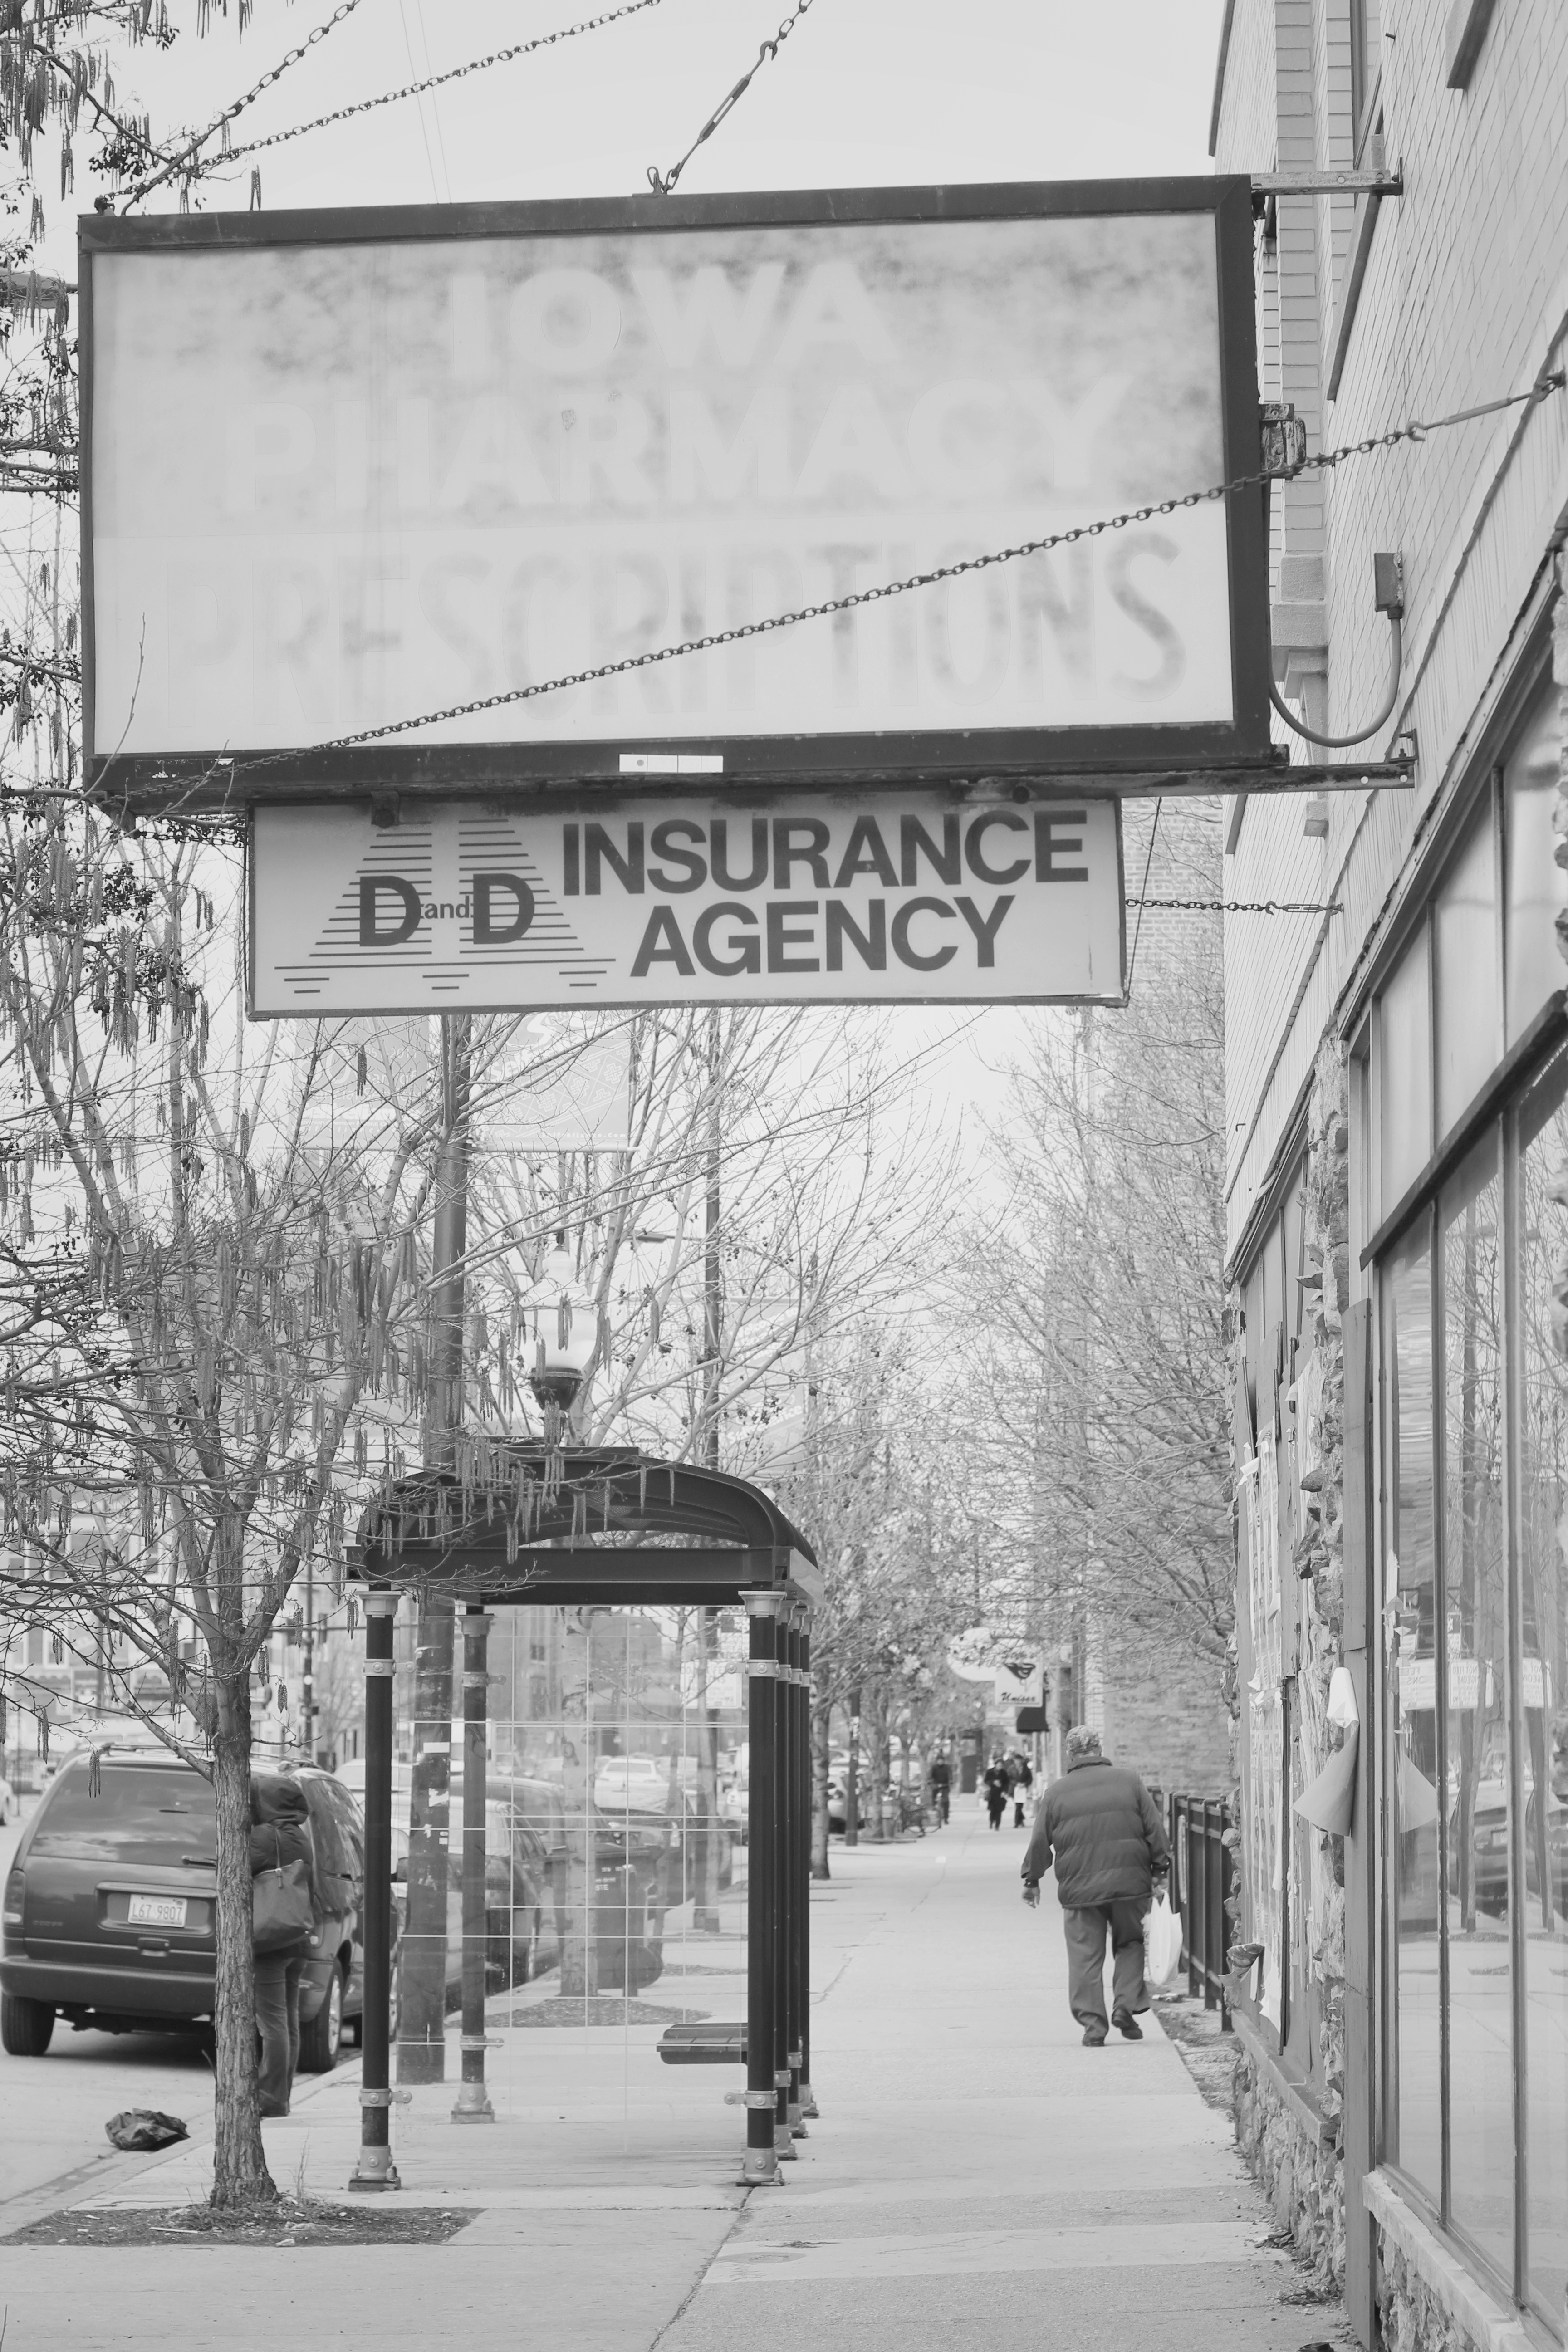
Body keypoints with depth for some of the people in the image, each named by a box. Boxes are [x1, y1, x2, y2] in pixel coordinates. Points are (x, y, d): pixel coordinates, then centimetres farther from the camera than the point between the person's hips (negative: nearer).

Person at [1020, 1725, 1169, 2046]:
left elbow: (1040, 1842, 6)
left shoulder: (1057, 1792, 2)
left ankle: (1092, 2023, 2)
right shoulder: (1128, 1781, 4)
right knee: (1130, 1944, 18)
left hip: (1080, 1887, -1)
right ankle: (1126, 2005, 3)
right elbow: (1154, 1830, 4)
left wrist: (1032, 1879, 18)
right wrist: (1160, 1868, 12)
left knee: (1085, 1956, 5)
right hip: (1129, 1881, 1)